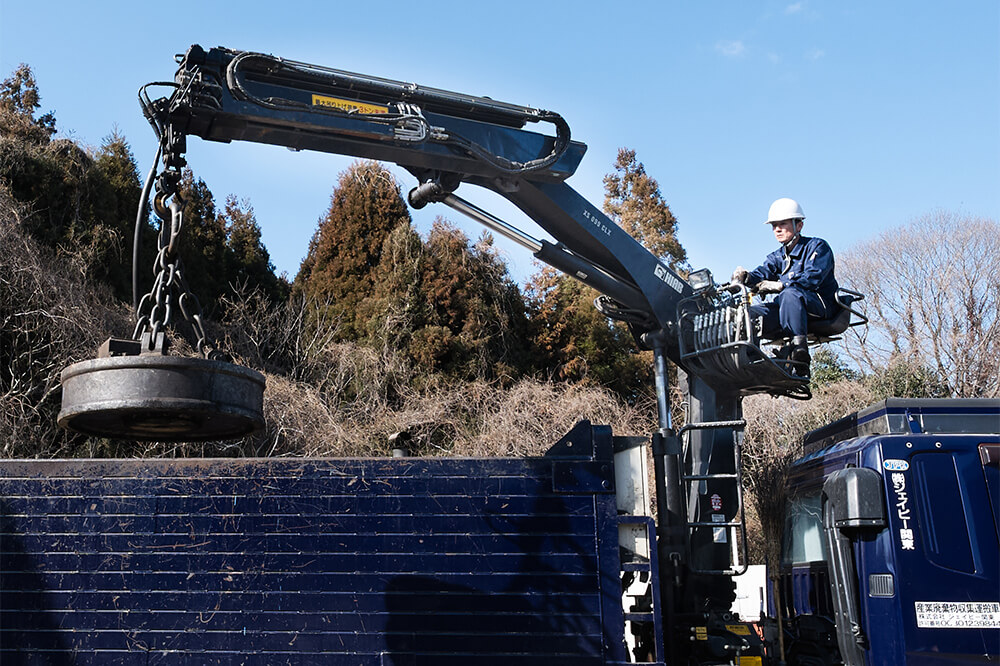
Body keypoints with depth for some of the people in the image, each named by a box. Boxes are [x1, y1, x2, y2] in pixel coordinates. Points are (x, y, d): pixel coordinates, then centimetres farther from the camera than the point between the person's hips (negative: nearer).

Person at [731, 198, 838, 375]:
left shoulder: (817, 246, 2)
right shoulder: (777, 257, 20)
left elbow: (813, 277, -16)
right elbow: (762, 274, 0)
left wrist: (780, 285, -26)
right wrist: (746, 277, -24)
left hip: (820, 304, -6)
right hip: (787, 308, 6)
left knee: (790, 293, -39)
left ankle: (798, 347, -46)